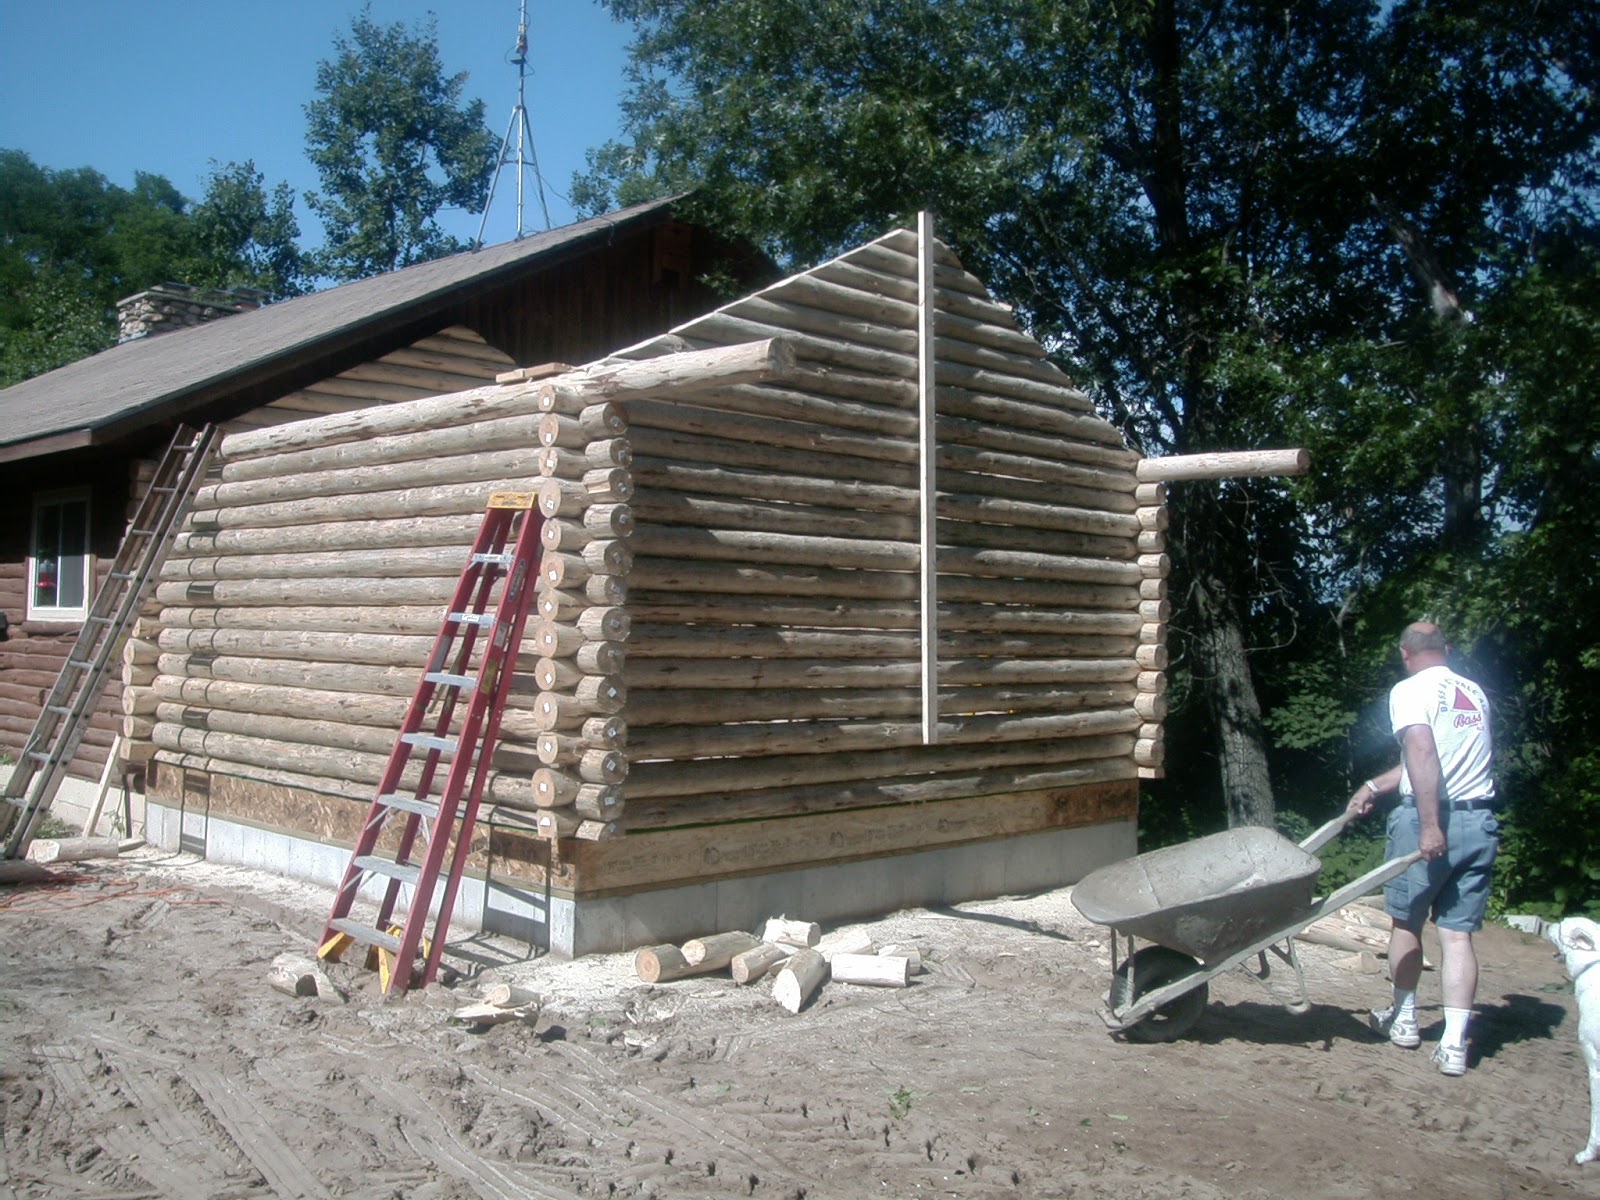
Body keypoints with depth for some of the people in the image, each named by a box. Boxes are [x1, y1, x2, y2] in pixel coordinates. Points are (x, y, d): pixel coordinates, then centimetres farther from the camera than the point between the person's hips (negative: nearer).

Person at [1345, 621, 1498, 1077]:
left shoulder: (1410, 690, -5)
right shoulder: (1475, 693, 16)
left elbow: (1422, 754, -21)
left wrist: (1430, 825, -24)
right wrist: (1374, 786, 29)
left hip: (1428, 819, -5)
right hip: (1480, 822, 5)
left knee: (1406, 921, 14)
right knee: (1458, 933, 6)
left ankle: (1404, 1019, 27)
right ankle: (1454, 1044, 0)